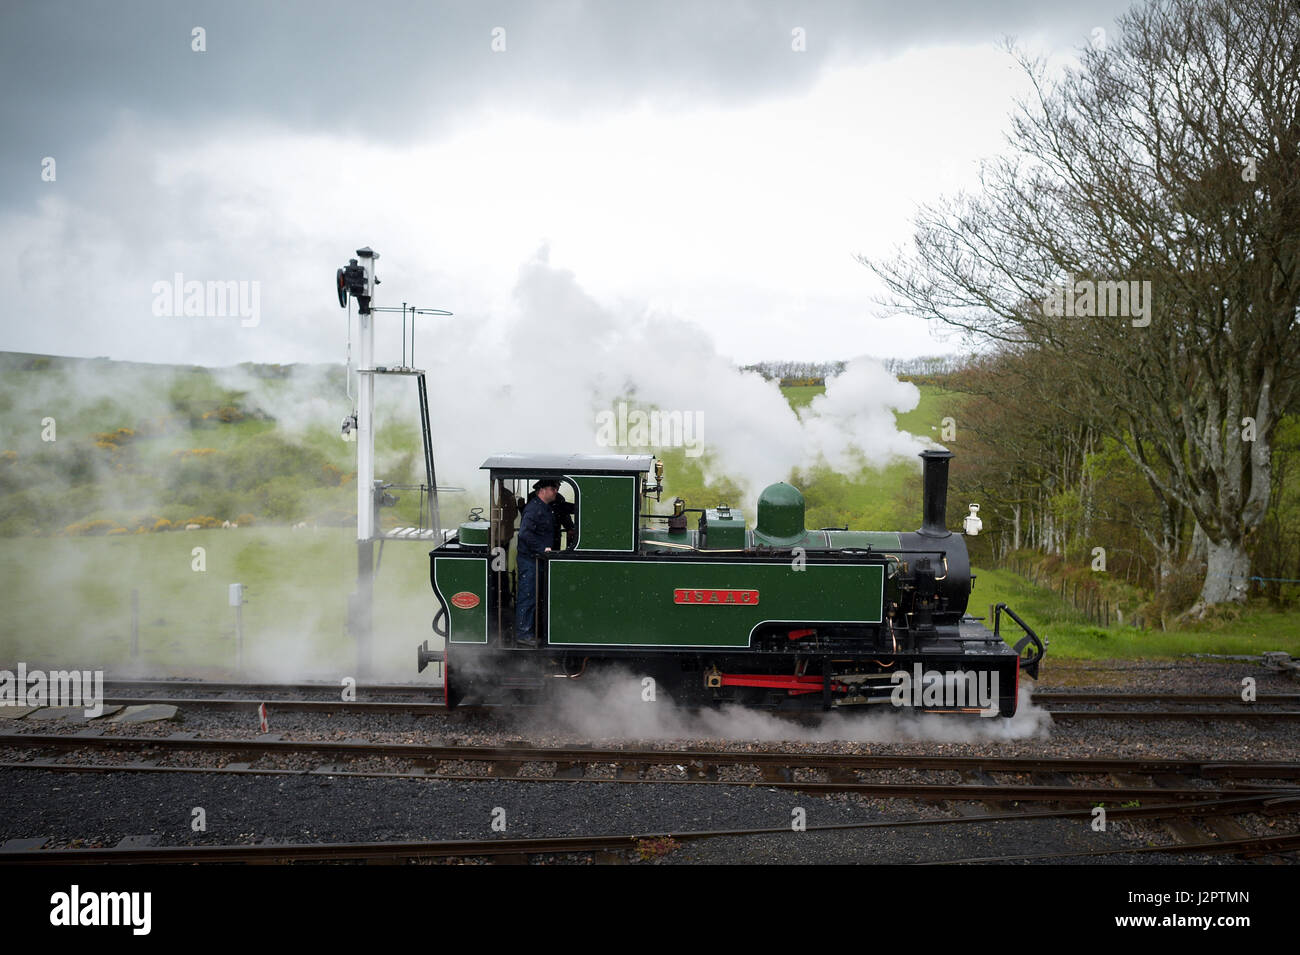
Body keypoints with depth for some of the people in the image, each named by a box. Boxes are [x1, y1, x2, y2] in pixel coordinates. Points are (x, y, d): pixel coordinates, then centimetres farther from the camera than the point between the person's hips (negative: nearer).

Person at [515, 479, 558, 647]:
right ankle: (523, 634, 3)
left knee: (535, 596, 16)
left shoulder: (545, 507, 14)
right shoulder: (533, 508, -18)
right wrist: (542, 548, -23)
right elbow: (525, 533, -26)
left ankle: (529, 630, 26)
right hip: (529, 559, -10)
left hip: (539, 558, 10)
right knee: (527, 596, -4)